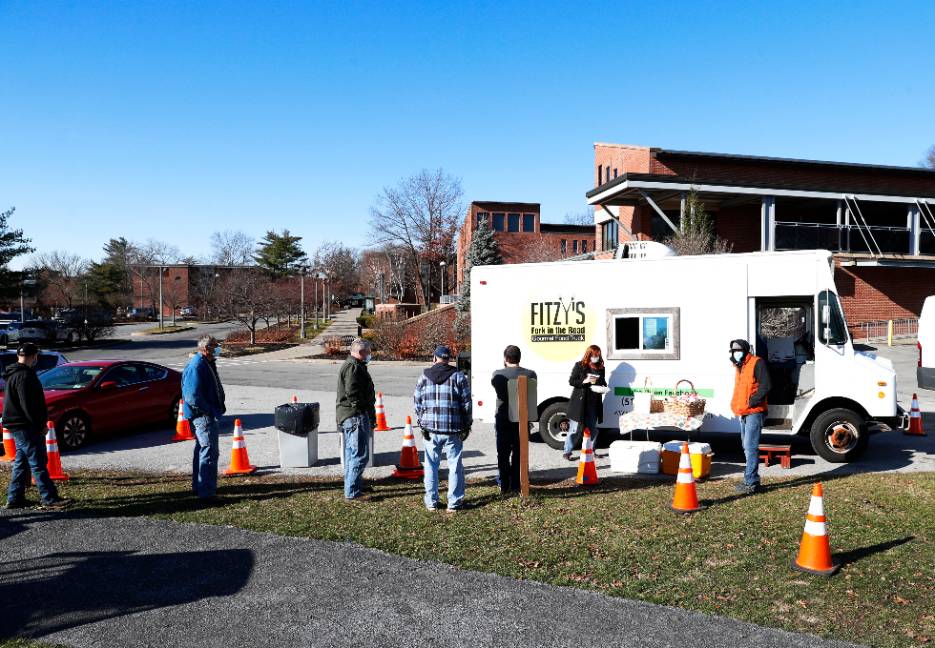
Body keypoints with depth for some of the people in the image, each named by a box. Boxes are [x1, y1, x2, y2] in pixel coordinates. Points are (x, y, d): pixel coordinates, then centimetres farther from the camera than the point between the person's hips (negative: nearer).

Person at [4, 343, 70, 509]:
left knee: (21, 463, 16)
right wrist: (40, 424, -17)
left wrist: (40, 423, 18)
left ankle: (15, 499, 21)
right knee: (38, 464, -9)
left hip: (19, 426, 11)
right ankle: (49, 499, -8)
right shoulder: (24, 376, -18)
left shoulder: (15, 374, 16)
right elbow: (27, 405, -23)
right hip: (26, 427, -11)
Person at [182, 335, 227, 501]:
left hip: (209, 414, 11)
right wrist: (210, 411, -20)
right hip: (204, 416, -11)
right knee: (210, 451, -10)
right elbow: (193, 396, -26)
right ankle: (206, 492, -7)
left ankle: (199, 487, 31)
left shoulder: (208, 363, 13)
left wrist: (219, 408, 15)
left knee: (202, 450, 19)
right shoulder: (196, 366, -20)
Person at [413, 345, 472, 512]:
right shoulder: (458, 376, -1)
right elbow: (466, 403, -2)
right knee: (455, 465, 7)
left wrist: (422, 423, 14)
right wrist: (467, 425, 6)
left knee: (431, 465, 12)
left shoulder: (424, 376, 4)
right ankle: (454, 503, 11)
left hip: (431, 429, 2)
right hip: (453, 430, -2)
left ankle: (431, 502, 18)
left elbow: (417, 403, 6)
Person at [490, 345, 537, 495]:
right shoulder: (530, 374, -8)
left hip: (503, 420, -1)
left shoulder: (498, 374, -11)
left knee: (503, 454, 11)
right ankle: (516, 486, 15)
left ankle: (504, 486, 14)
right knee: (519, 454, 12)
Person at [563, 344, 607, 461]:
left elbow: (603, 382, 21)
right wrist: (584, 381, -17)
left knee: (593, 429, 10)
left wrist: (602, 385, -3)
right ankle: (567, 452, 6)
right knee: (576, 429, -2)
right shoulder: (579, 366, -2)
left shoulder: (600, 368, 11)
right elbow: (571, 381, -4)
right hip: (580, 403, -5)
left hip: (594, 403, 5)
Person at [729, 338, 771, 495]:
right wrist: (736, 405, 14)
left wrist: (752, 401, -19)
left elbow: (765, 386, -18)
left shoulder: (757, 363, -9)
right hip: (744, 414, 10)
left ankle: (751, 482, -11)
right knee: (747, 447, 15)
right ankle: (751, 479, 25)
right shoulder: (740, 367, 19)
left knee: (751, 447, -13)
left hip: (754, 413, -10)